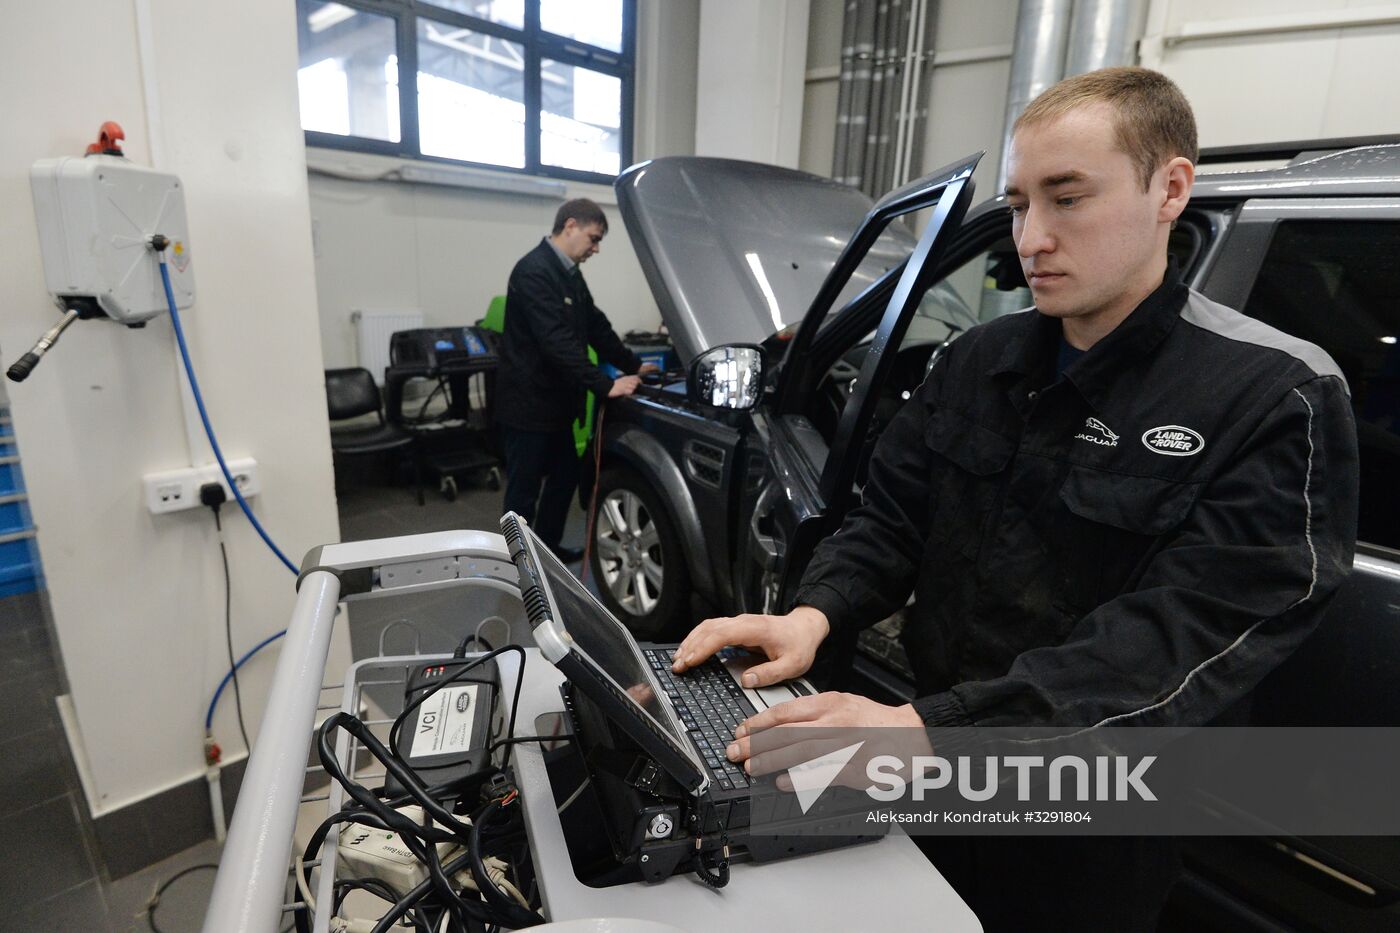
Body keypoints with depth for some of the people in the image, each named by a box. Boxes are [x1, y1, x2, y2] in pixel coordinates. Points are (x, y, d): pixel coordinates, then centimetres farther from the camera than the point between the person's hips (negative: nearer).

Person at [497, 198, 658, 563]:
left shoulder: (569, 273, 11)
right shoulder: (534, 271, -20)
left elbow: (596, 326, 17)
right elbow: (557, 341, -28)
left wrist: (633, 365, 11)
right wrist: (605, 386, -30)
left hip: (554, 401, 10)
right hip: (527, 402, -9)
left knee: (565, 476, 18)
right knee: (524, 489, 2)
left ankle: (547, 548, 34)